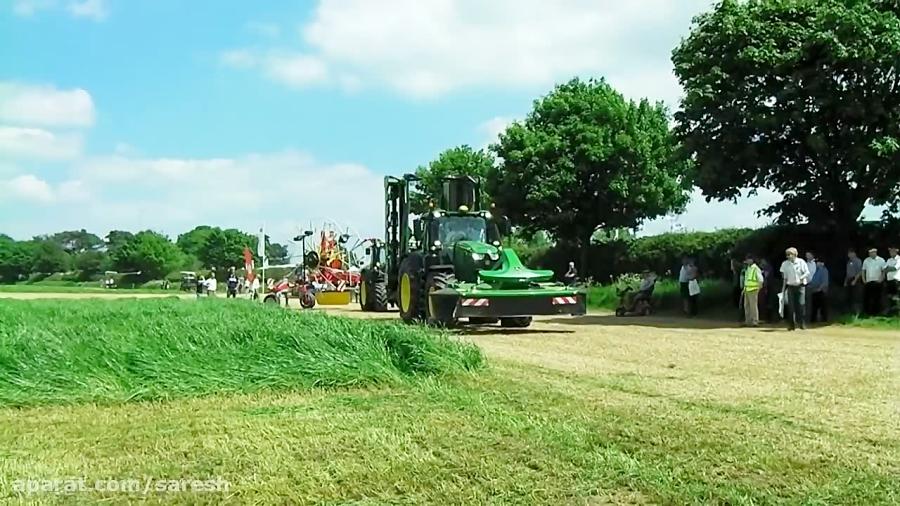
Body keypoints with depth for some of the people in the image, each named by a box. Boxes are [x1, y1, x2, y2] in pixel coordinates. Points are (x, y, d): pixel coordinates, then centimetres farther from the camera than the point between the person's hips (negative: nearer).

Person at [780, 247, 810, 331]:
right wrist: (783, 289, 8)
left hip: (800, 286, -2)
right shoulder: (785, 264, 3)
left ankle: (802, 323, 0)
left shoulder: (801, 262, -5)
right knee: (790, 306, -1)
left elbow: (807, 273, -5)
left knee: (801, 304, -9)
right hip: (790, 286, 2)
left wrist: (800, 278, -21)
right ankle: (791, 324, 4)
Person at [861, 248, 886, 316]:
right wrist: (863, 280, 2)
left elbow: (884, 271, -1)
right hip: (868, 282, 2)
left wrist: (881, 279, -10)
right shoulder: (866, 261, 7)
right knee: (866, 297, 2)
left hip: (877, 282, -2)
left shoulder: (881, 260, -1)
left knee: (877, 298, 2)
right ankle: (867, 312, 11)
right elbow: (863, 270, 11)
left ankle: (876, 312, 10)